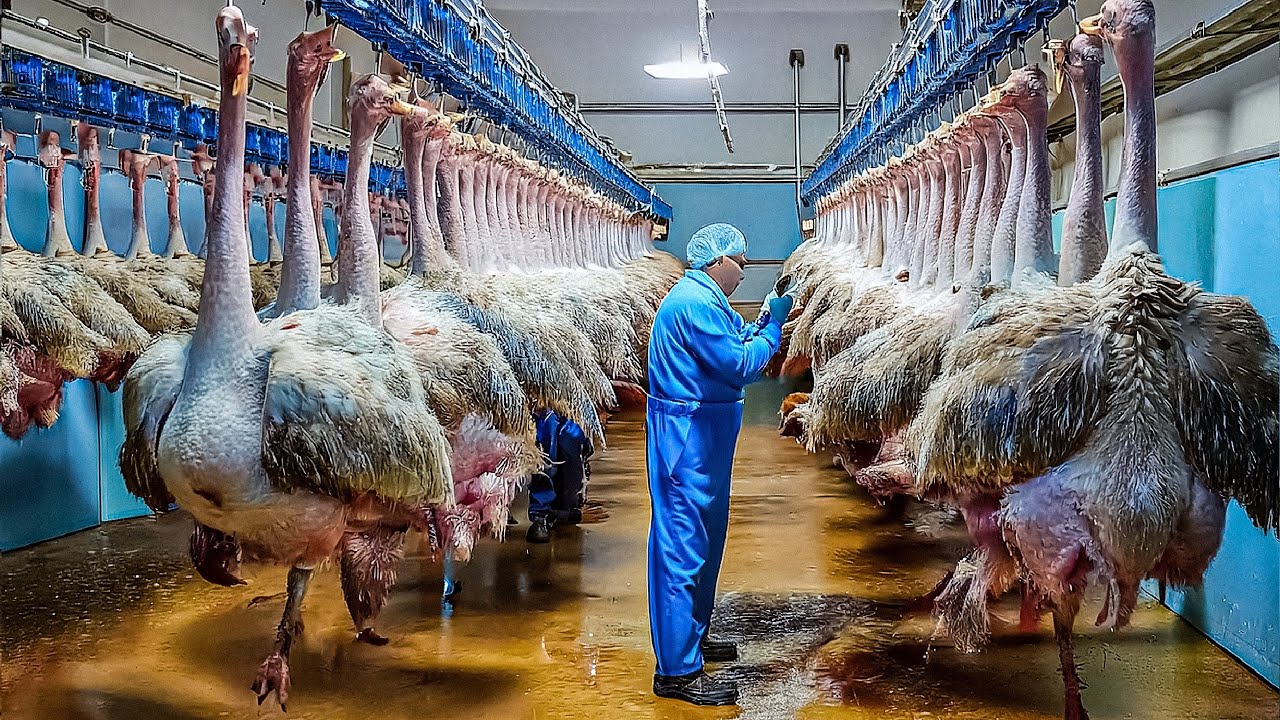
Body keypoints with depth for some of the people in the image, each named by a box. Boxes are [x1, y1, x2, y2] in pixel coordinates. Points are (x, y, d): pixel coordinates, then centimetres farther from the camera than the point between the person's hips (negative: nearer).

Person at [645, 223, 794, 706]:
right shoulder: (696, 303, -19)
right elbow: (740, 366, -19)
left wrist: (763, 320, 8)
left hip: (700, 437, 11)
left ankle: (693, 635, 35)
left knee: (703, 538, 21)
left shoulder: (701, 298, 16)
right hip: (688, 436, -11)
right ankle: (677, 670, -4)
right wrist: (774, 325, -9)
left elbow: (731, 346, 18)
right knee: (683, 544, -8)